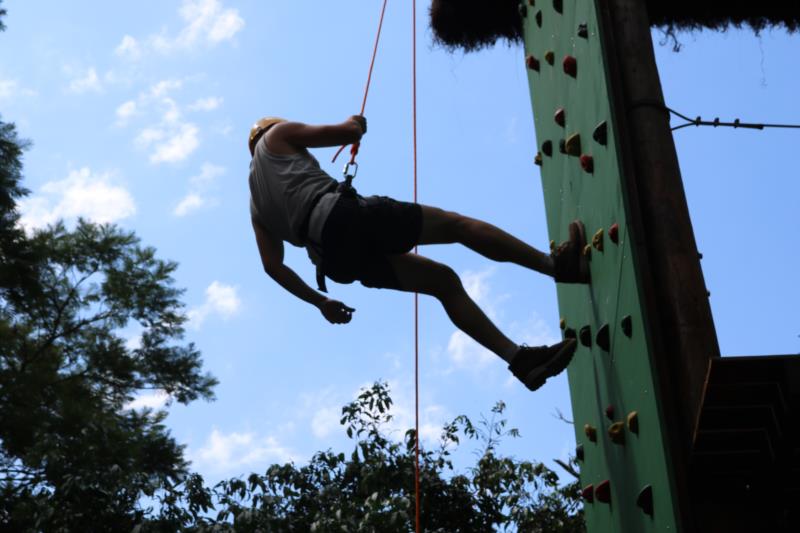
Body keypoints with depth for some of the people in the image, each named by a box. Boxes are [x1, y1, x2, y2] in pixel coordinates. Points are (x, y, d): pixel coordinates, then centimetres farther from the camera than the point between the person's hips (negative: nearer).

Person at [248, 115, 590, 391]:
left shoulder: (256, 207, 33)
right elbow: (350, 131, 11)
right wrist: (355, 123, 35)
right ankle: (558, 265, -6)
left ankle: (519, 357, -1)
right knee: (456, 224, -1)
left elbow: (273, 266, 26)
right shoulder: (275, 135, 18)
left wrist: (320, 302, 31)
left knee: (443, 281, 10)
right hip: (342, 215, -7)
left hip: (336, 257, 7)